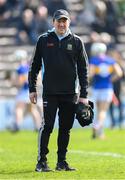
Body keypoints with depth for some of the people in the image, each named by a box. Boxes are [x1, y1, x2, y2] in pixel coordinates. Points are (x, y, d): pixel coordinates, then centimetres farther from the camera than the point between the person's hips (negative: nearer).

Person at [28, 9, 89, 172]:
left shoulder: (76, 42, 5)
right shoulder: (44, 40, 4)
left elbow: (83, 69, 6)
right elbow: (35, 66, 10)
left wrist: (84, 94, 0)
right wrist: (32, 89, 5)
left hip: (70, 93, 2)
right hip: (50, 92, -1)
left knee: (66, 128, 6)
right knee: (47, 126, -7)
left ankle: (61, 161, 14)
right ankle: (41, 162, -3)